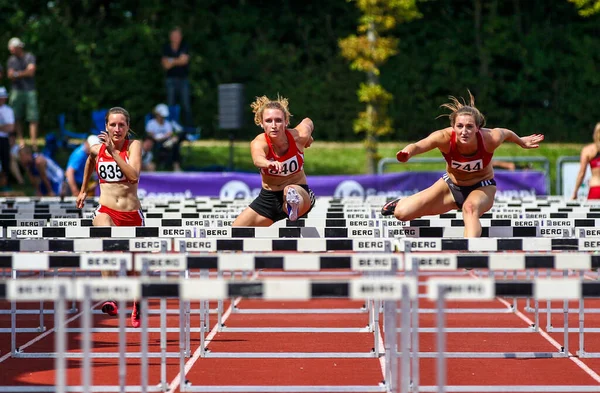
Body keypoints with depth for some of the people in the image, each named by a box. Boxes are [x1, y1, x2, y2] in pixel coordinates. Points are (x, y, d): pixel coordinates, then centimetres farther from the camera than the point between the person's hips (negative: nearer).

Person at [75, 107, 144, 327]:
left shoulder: (133, 146, -7)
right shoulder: (97, 148, 2)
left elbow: (134, 175, -23)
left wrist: (113, 152, -26)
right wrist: (83, 190, 35)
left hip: (132, 214, 0)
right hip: (106, 211, 0)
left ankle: (137, 307, 40)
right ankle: (110, 298, -42)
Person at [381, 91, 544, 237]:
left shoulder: (491, 138, -30)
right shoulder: (444, 137, -32)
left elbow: (506, 133, -5)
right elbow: (420, 145, -51)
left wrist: (522, 142, 15)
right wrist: (408, 152, -75)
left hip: (482, 188, -2)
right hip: (451, 185, 2)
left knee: (470, 208, -39)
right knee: (402, 213, -2)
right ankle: (400, 203, 37)